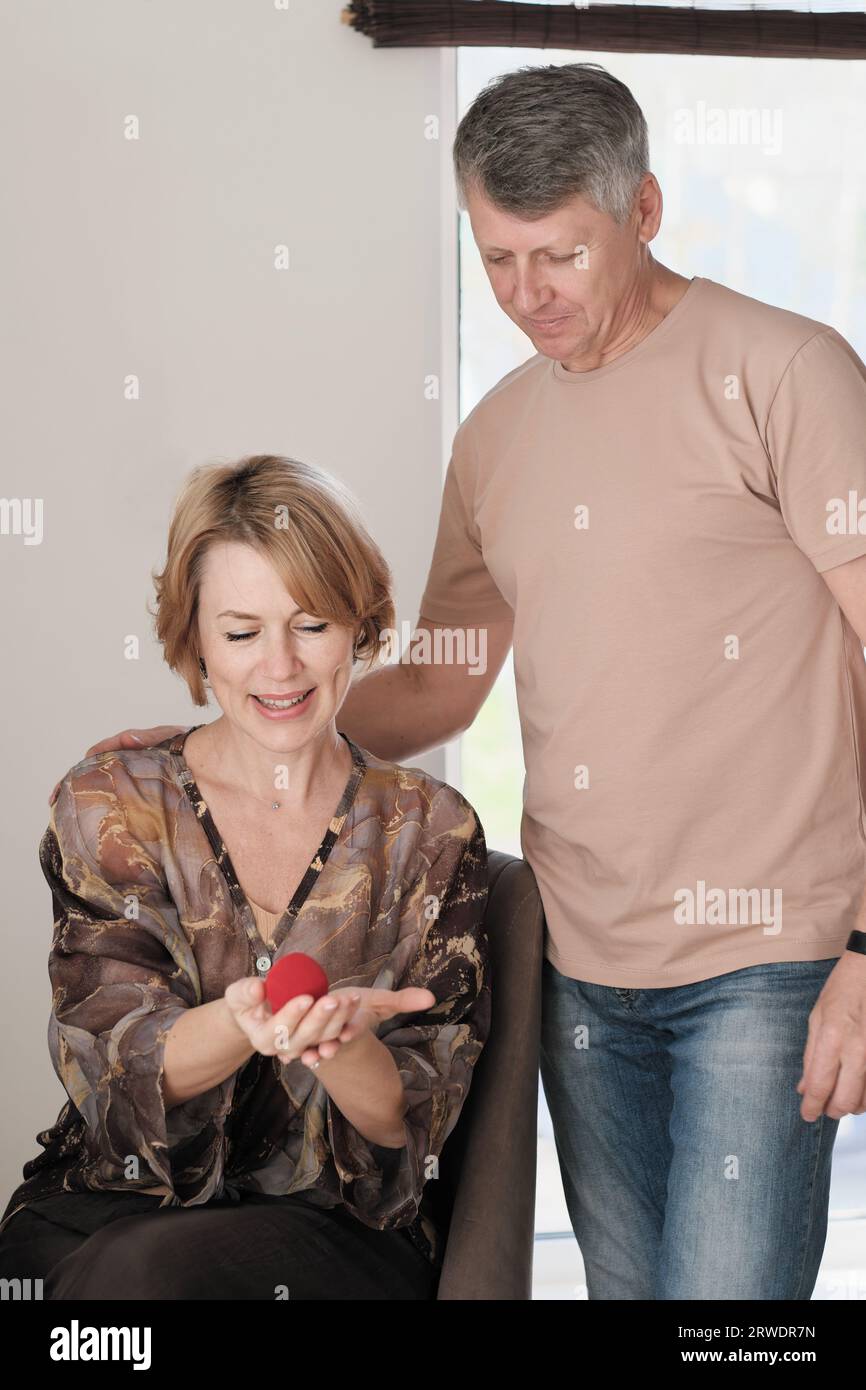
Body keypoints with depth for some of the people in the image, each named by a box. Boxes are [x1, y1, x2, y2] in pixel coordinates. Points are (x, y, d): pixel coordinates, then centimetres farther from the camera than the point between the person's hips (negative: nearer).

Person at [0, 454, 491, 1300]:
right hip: (107, 1209, 1)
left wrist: (340, 1042, -27)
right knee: (122, 1268, -33)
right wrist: (243, 1023, -30)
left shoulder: (431, 833, 3)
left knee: (152, 1268, -32)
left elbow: (415, 1123, -3)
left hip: (340, 1226, -1)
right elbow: (108, 1064, -8)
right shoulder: (109, 806, 3)